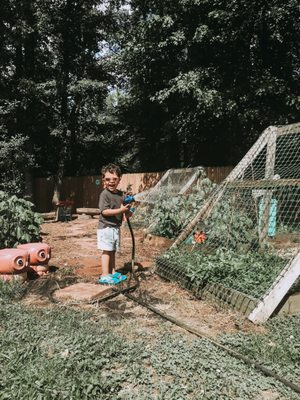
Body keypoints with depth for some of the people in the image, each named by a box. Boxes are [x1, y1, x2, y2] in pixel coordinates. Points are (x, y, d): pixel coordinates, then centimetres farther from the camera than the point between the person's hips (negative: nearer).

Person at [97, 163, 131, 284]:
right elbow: (104, 211, -21)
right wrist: (120, 210, -27)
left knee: (112, 251, 15)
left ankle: (113, 273, 25)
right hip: (106, 227, -7)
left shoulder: (120, 194, 9)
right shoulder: (104, 194, -14)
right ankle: (105, 276, 3)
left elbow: (122, 208, 16)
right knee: (107, 251, -4)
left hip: (116, 227, 7)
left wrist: (126, 213, -6)